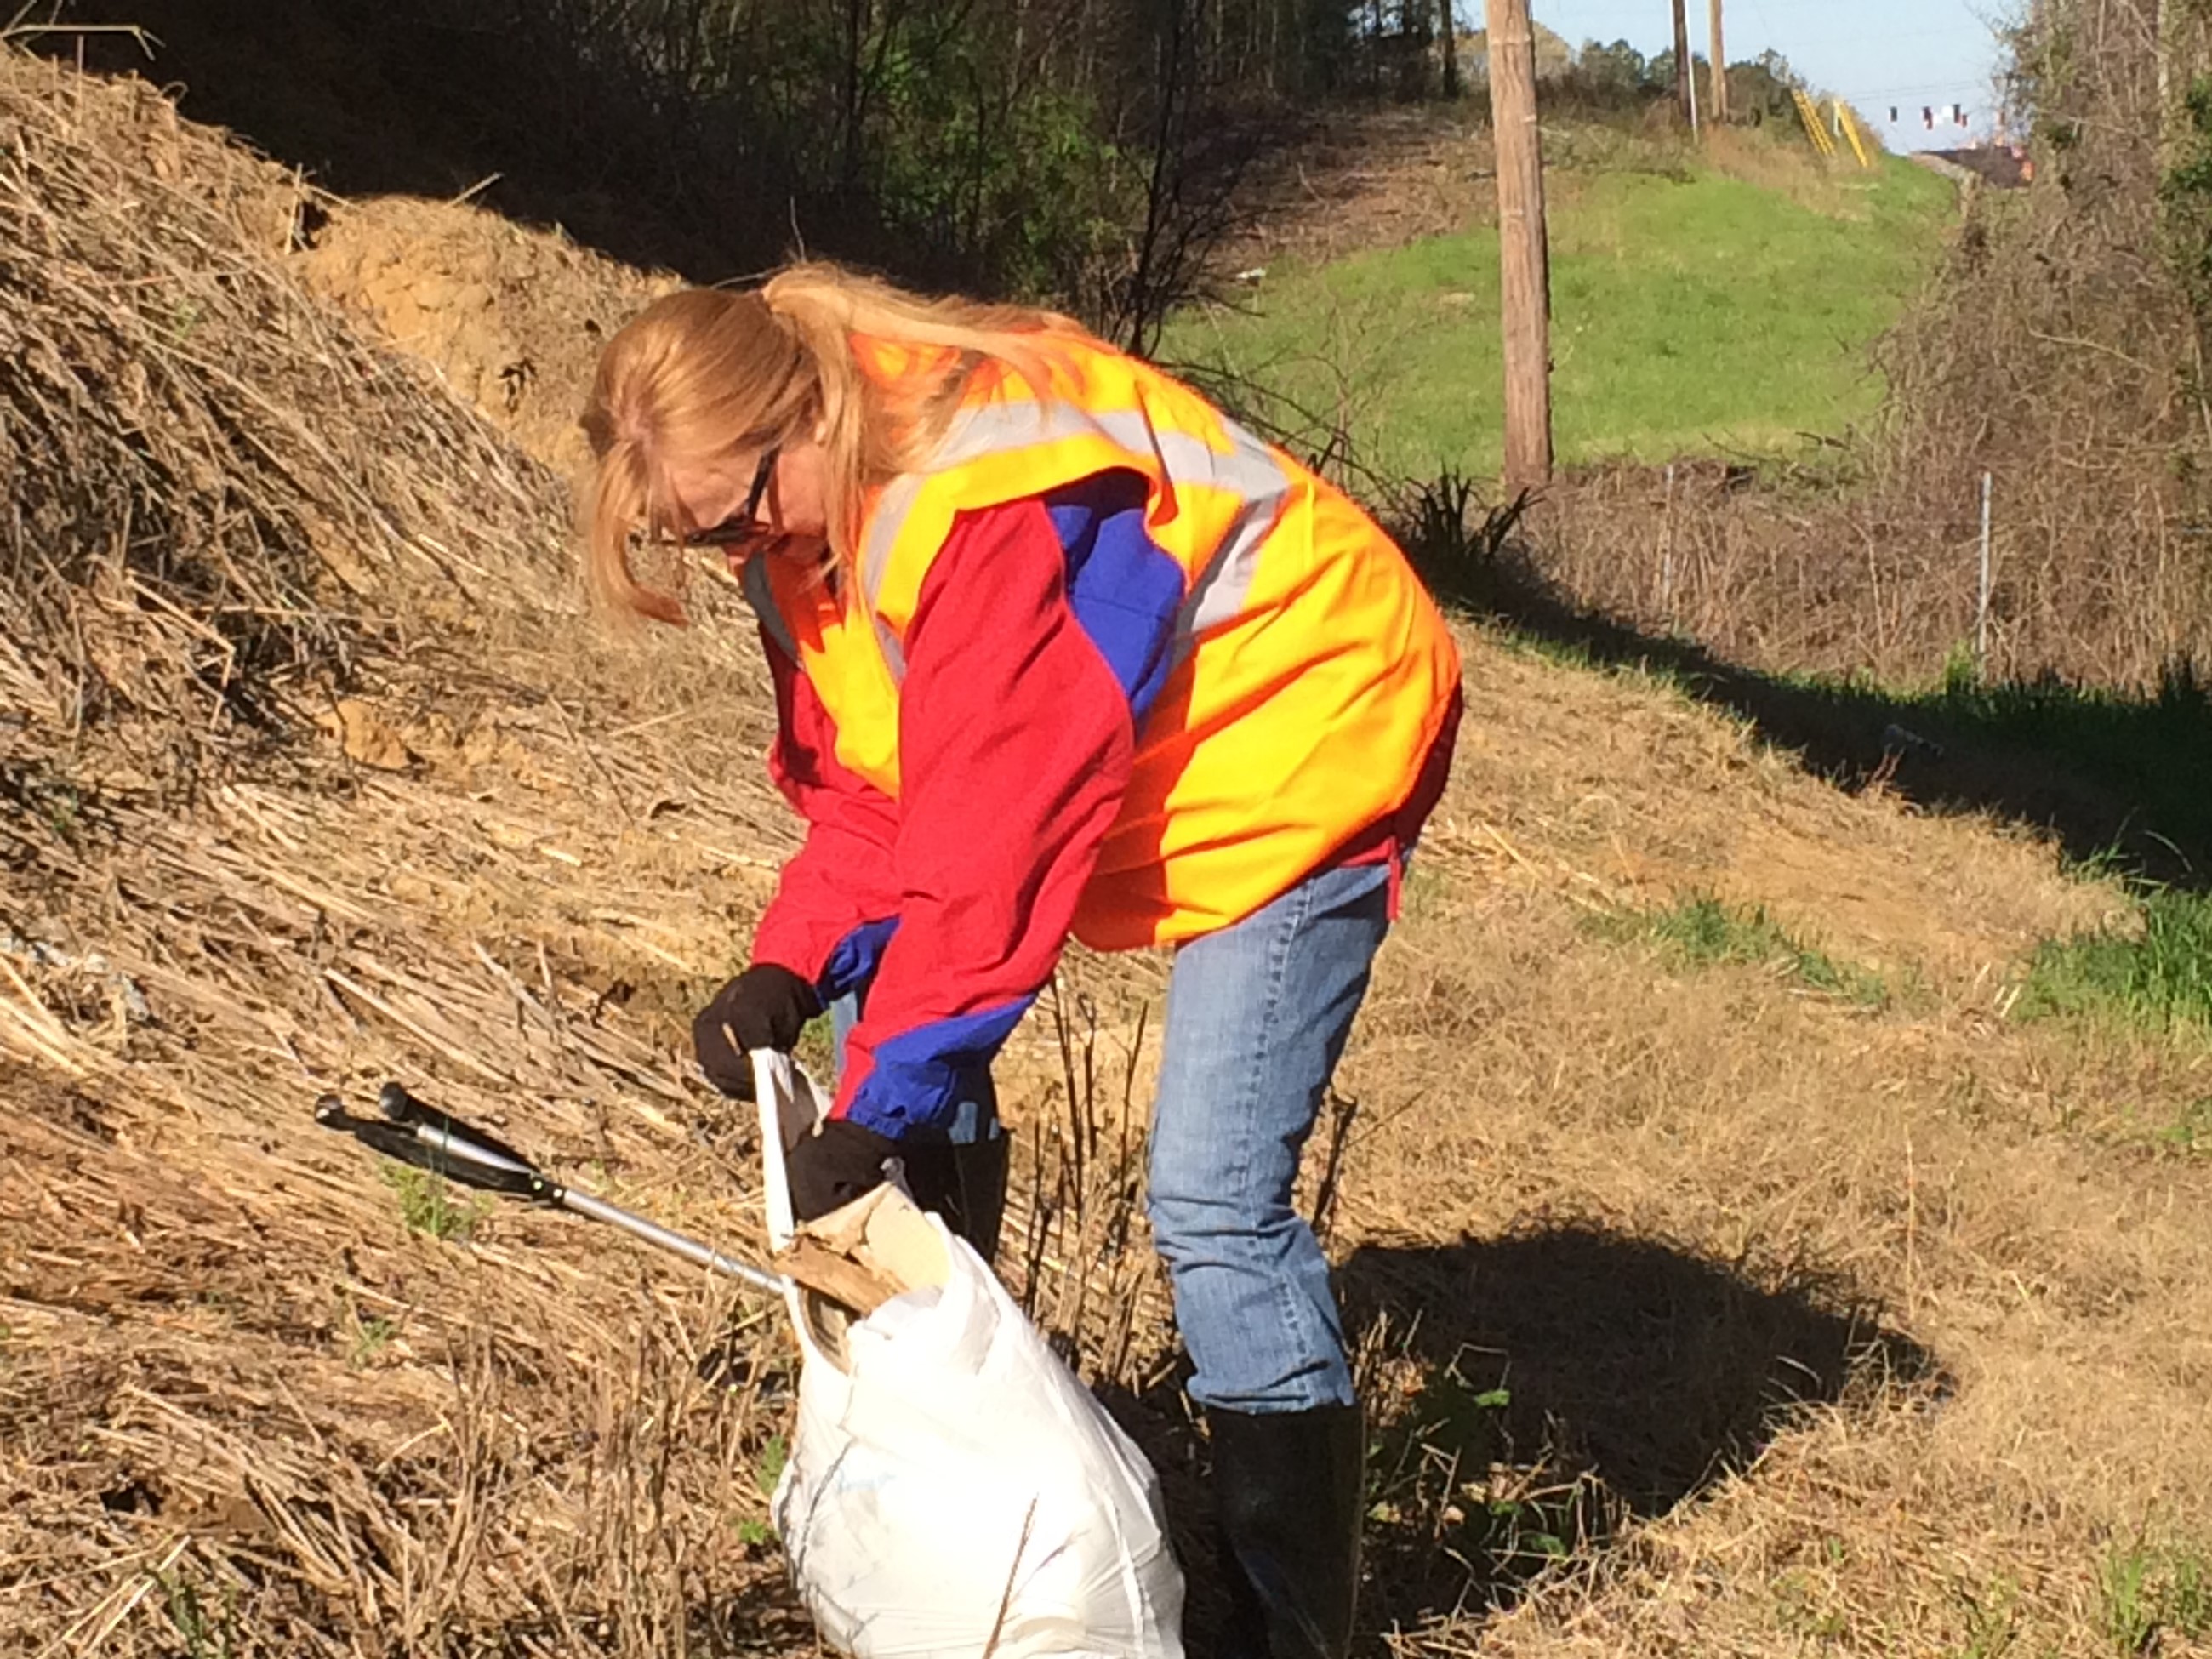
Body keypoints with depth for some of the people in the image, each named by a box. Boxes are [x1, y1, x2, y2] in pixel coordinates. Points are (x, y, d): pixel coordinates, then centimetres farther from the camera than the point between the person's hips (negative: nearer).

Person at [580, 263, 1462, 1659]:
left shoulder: (993, 503, -34)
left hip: (1296, 750, -9)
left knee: (1215, 1202, -15)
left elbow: (990, 847, -35)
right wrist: (792, 969, -19)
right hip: (1110, 784, 10)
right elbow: (861, 792, -2)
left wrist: (881, 1105, -33)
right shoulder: (821, 518, -4)